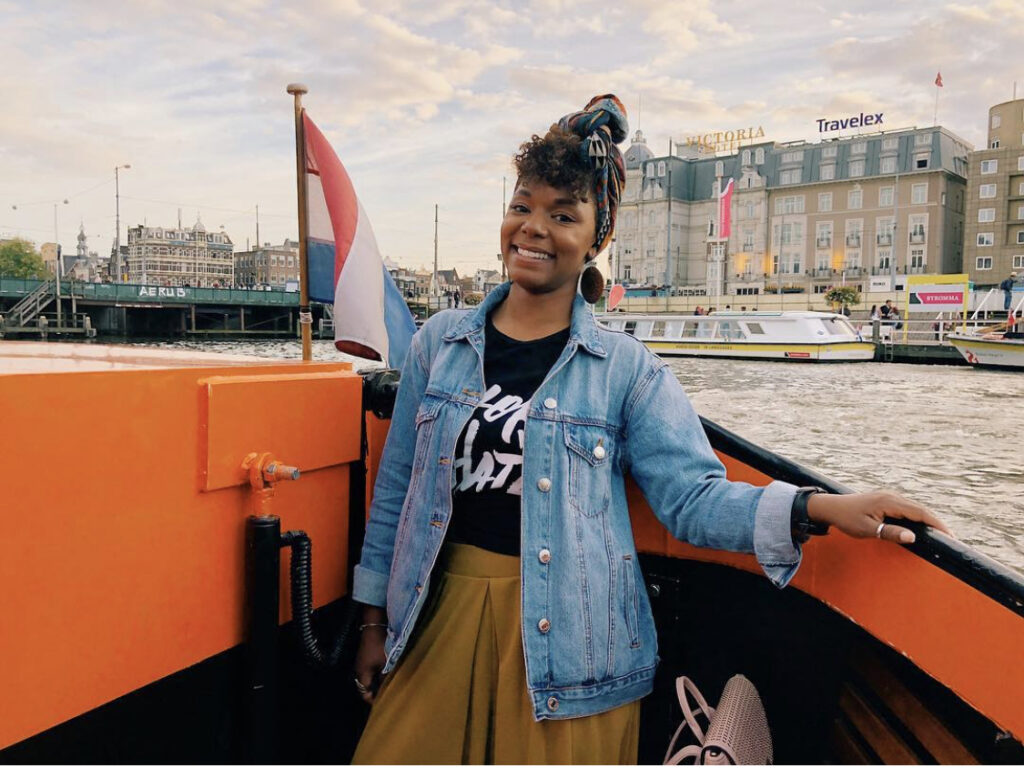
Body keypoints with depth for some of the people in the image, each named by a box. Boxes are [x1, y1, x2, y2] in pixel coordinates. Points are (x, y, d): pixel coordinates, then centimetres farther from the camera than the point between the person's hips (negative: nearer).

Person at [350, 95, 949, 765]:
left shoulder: (626, 368, -3)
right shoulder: (440, 342, 4)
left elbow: (692, 495, -7)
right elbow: (396, 488, 8)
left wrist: (818, 508, -23)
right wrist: (375, 620, 10)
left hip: (565, 637, -2)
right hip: (441, 613, 3)